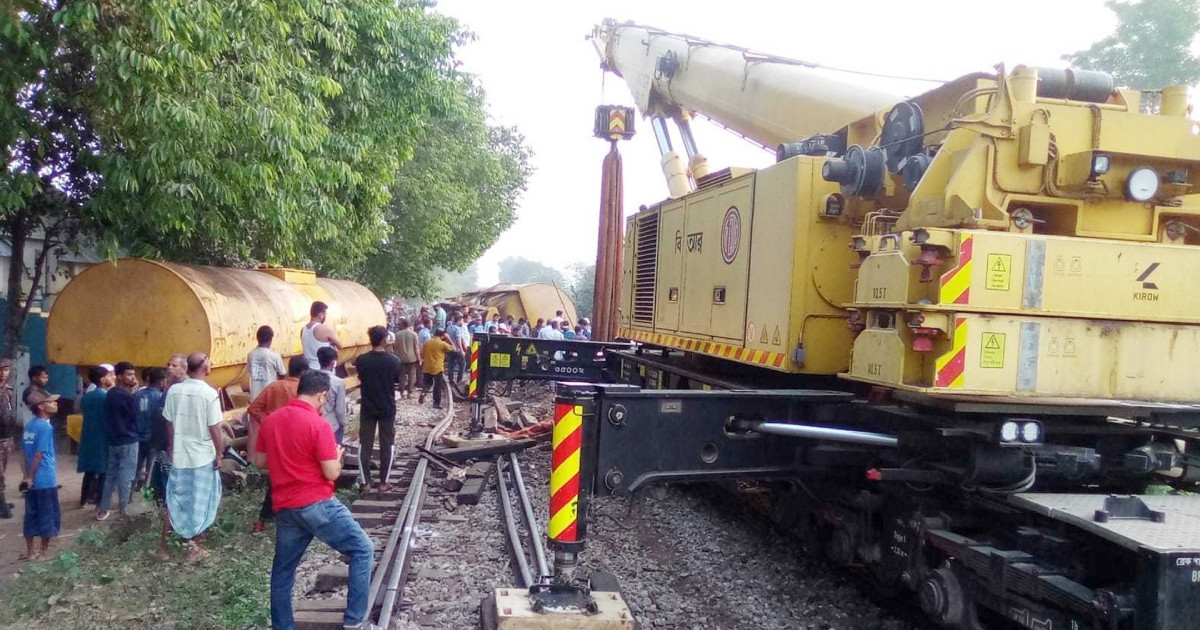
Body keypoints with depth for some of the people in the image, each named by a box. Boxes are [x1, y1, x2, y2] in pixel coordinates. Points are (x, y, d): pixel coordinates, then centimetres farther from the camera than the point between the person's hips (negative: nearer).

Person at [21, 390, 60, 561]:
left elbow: (26, 452, 11)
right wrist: (30, 478, -11)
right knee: (48, 515, 5)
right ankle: (44, 551, 12)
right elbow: (38, 455, -19)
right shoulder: (45, 427, -17)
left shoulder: (29, 425, 7)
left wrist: (28, 476, 17)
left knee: (32, 515, 13)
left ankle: (30, 551, 19)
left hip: (33, 480, 8)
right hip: (45, 480, -8)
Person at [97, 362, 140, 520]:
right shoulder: (126, 396, -18)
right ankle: (122, 512, 5)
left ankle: (102, 510, 20)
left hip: (113, 440, 8)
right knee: (126, 478, 0)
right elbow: (135, 416, -12)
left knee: (110, 475, 15)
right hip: (128, 441, -8)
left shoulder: (110, 394, 8)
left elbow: (109, 417, 14)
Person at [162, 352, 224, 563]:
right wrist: (219, 454, -2)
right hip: (203, 456, -4)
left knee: (178, 500, 14)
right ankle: (194, 546, 15)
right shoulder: (210, 393, -16)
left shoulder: (173, 390, -3)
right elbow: (214, 428, -14)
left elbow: (169, 423, 6)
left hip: (179, 454, 4)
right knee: (199, 502, 8)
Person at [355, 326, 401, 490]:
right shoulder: (393, 361, -12)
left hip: (367, 409, 1)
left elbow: (360, 379, 7)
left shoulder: (361, 360, -10)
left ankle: (366, 482, 13)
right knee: (386, 446, 9)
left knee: (365, 445, 11)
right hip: (387, 409, -1)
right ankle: (383, 482, 12)